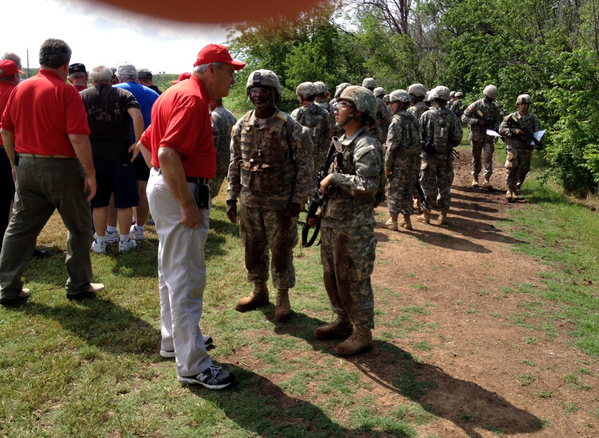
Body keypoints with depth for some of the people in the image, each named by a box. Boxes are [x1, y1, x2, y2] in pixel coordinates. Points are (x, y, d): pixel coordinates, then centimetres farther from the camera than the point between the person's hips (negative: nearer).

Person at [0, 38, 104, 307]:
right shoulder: (66, 92, -12)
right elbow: (78, 137, -20)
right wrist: (90, 173, -13)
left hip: (26, 166, 6)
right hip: (61, 167, -6)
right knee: (79, 228, 10)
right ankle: (78, 286, 18)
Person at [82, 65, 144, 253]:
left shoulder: (82, 96, 4)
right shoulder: (124, 95, -1)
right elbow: (137, 117, -20)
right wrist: (138, 142, -13)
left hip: (93, 156, 2)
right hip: (121, 155, -2)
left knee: (98, 202, 12)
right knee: (124, 201, 9)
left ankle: (100, 242, 20)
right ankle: (124, 241, 17)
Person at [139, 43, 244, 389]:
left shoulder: (178, 92, 16)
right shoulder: (193, 99, -17)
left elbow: (146, 143, 20)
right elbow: (169, 154, -28)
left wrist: (162, 178, 16)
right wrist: (187, 205, -27)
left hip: (163, 185, 11)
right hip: (182, 191, -11)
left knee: (173, 271, 20)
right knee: (187, 279, -6)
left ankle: (174, 340, 35)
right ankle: (193, 365, 2)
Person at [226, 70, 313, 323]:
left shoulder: (289, 126, -9)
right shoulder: (242, 126, 4)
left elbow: (304, 164, -7)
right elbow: (235, 164, 10)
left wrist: (297, 200, -13)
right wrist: (232, 198, 6)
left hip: (280, 202, -4)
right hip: (249, 200, 5)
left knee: (281, 250, 5)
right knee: (252, 249, 14)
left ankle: (283, 298, 21)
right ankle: (259, 292, 33)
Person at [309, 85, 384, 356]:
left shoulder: (367, 146, -17)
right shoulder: (343, 142, 13)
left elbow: (367, 187, -29)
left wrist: (334, 177, -20)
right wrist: (320, 211, 19)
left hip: (354, 227, -9)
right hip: (333, 222, 9)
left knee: (353, 281, 1)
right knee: (333, 277, 19)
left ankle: (362, 333, 17)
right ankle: (343, 322, 36)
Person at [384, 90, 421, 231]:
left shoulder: (397, 120, -13)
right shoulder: (414, 119, 10)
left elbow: (392, 145, -17)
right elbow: (417, 141, 11)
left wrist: (388, 165, -13)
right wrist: (415, 158, 15)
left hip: (400, 161, -7)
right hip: (414, 160, 7)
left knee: (394, 190, 2)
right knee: (408, 190, 14)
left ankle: (393, 221, 5)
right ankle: (407, 219, 20)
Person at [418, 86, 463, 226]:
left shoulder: (426, 115, -8)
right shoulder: (452, 117, -5)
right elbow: (457, 140, -4)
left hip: (429, 156, -1)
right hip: (446, 157, 1)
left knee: (427, 185, 9)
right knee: (444, 185, 10)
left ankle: (426, 214, 14)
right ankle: (443, 215, 13)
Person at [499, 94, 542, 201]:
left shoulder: (534, 119, 8)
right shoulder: (511, 117, 3)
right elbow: (501, 129, -2)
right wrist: (514, 131, -16)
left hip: (527, 148, 2)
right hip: (513, 147, -2)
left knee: (523, 170, 5)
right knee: (511, 167, -13)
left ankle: (516, 190, 22)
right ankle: (510, 189, -7)